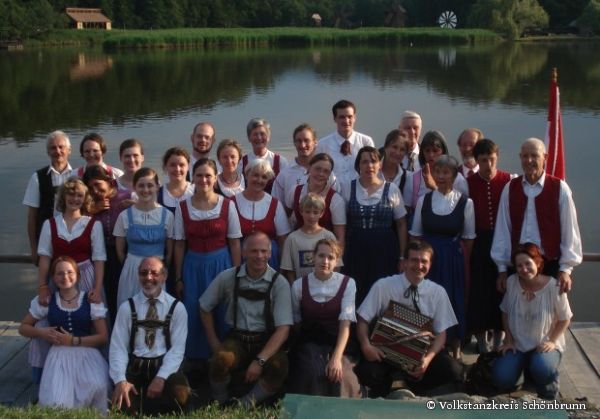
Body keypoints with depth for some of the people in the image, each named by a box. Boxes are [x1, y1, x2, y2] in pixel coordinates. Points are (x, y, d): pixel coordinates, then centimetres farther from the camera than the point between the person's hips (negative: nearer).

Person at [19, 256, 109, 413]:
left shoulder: (90, 301, 2)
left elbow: (103, 337, -1)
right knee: (56, 404, -24)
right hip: (59, 355, 1)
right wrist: (41, 332, -4)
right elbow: (23, 327, 19)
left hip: (86, 353, -1)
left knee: (98, 387, -31)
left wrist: (74, 340, -12)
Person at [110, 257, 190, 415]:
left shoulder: (177, 308, 4)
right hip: (135, 368, 1)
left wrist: (161, 377, -19)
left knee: (179, 393, -31)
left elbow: (177, 349, -4)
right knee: (126, 407, -24)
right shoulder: (126, 308, 6)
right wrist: (120, 380, -18)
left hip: (165, 366, -1)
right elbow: (118, 347, -1)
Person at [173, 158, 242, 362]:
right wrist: (178, 278, 3)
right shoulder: (183, 207, 0)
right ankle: (196, 359, 21)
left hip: (221, 264, -1)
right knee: (194, 315, 5)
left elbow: (235, 243, -1)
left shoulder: (227, 205, -4)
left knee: (222, 314, 3)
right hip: (193, 266, 1)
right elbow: (179, 245, 4)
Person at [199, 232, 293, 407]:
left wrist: (260, 361, -23)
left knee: (279, 366, -33)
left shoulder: (279, 283, -7)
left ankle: (245, 405, -7)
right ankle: (220, 404, -3)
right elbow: (205, 308, 12)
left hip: (267, 342, -1)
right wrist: (214, 344, 4)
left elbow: (283, 328, -12)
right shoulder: (228, 277, -2)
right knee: (221, 359, -33)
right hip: (236, 340, 1)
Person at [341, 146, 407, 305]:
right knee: (356, 296, -2)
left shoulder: (392, 190, 3)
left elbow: (401, 224, 7)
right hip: (355, 252, 0)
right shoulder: (348, 189, 4)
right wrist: (340, 255, 1)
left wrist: (402, 256, 2)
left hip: (384, 251, 0)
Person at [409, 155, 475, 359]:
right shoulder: (424, 200, 2)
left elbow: (468, 238, 0)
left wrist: (465, 265, -1)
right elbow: (416, 234, 6)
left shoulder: (465, 203, -4)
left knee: (454, 301, 6)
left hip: (453, 260, -1)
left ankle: (455, 350, 23)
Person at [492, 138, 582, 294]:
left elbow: (569, 231, -2)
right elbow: (503, 230, 4)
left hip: (550, 264, -2)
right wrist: (502, 268, 4)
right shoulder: (510, 189, 2)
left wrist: (566, 269, -3)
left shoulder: (559, 189, -5)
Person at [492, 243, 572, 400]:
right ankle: (523, 366, 17)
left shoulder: (553, 287, -18)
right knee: (501, 380, -17)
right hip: (518, 345, 3)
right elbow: (505, 313, 6)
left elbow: (564, 319, -4)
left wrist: (551, 341, -14)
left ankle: (548, 385, 4)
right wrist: (509, 340, 1)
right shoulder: (511, 282, -10)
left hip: (544, 346, -3)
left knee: (542, 369, -35)